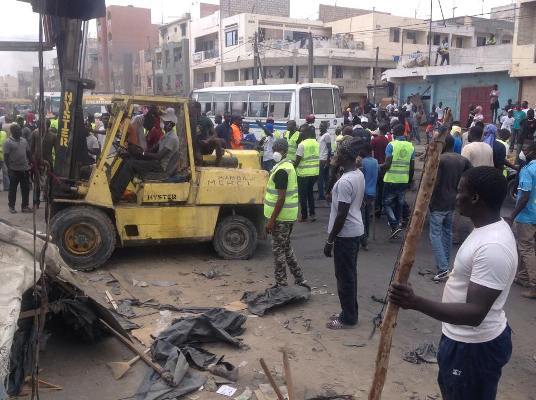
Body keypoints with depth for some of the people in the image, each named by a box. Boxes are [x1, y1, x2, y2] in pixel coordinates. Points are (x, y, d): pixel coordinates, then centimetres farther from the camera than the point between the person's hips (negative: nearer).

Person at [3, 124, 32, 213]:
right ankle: (11, 207, 16)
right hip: (14, 170, -5)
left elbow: (28, 153, 16)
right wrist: (9, 168, -14)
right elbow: (6, 157, -10)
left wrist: (30, 163, 11)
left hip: (25, 169, 5)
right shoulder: (8, 142, -8)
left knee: (26, 189, 8)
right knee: (13, 189, 5)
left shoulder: (24, 140, 9)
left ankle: (25, 206, 18)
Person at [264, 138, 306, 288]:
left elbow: (281, 198, -23)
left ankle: (281, 284, 10)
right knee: (286, 248, 18)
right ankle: (299, 280, 23)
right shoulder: (289, 166, 12)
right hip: (289, 215, 10)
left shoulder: (281, 170, -19)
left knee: (278, 250, 1)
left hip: (281, 216, -10)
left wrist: (271, 220, -21)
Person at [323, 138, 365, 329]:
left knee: (344, 276, 2)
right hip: (355, 230, 10)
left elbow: (342, 215, -23)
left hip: (345, 233, -10)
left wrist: (330, 240, -16)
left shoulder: (345, 181, -24)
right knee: (349, 274, 18)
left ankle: (348, 317, 14)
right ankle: (350, 312, 29)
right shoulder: (359, 175, 6)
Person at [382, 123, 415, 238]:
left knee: (387, 203, 5)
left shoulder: (391, 145, -9)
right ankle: (397, 223, 22)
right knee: (399, 204, 15)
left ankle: (395, 225, -9)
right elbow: (412, 167, 8)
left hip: (391, 180, -4)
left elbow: (387, 164, -15)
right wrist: (410, 180, 18)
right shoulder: (411, 146, 5)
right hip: (404, 180, 5)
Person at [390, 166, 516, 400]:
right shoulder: (489, 229, 2)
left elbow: (475, 313, -35)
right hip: (465, 337, 10)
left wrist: (416, 303, -45)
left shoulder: (493, 247, -32)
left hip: (475, 346, -10)